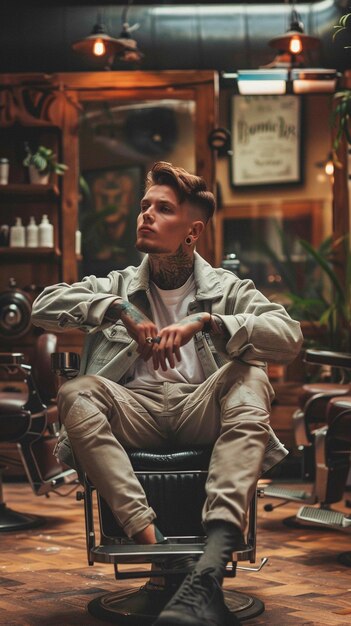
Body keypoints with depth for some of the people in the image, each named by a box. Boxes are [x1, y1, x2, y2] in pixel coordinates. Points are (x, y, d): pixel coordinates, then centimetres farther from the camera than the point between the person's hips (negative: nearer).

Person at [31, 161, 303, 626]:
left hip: (203, 411, -1)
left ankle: (210, 568, -50)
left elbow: (289, 337, -4)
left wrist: (205, 321, -16)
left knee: (250, 378, -32)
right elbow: (44, 307, 5)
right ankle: (146, 531, -43)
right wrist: (119, 310, -8)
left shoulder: (227, 288, 14)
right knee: (77, 394, -27)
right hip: (135, 410, 1)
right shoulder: (118, 286, 20)